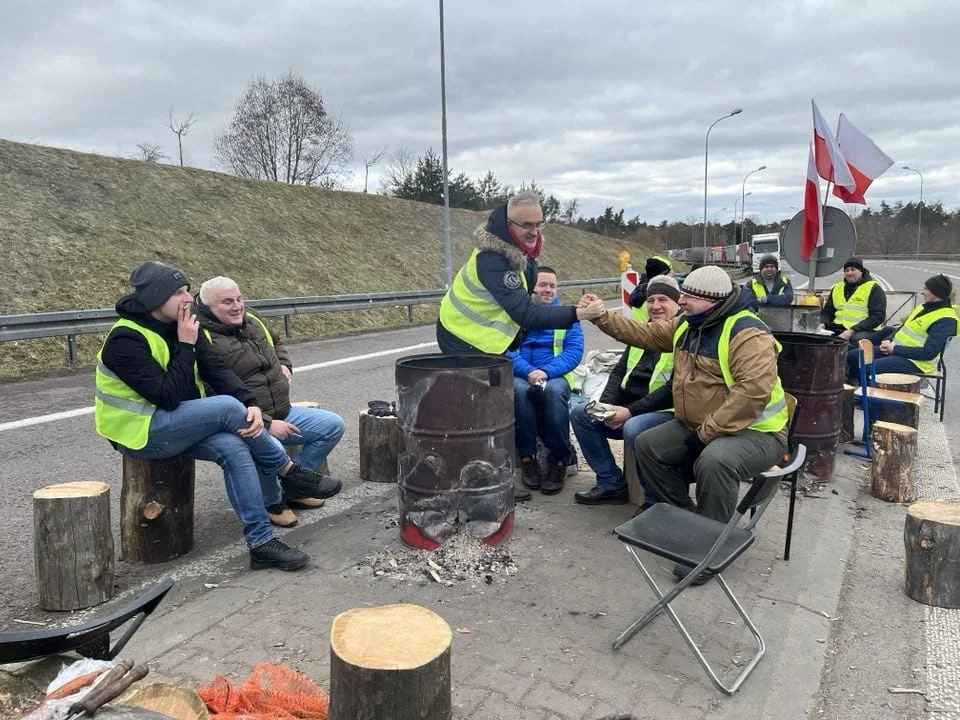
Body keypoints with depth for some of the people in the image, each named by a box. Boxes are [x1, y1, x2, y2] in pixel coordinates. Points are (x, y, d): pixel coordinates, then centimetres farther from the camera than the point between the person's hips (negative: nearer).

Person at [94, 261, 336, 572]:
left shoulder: (178, 324, 2)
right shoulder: (125, 340, -21)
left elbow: (216, 370, -5)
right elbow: (168, 397, -27)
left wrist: (251, 404, -21)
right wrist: (186, 346, -23)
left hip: (176, 423, 7)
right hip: (140, 433, -7)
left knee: (234, 447, -23)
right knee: (227, 407, -28)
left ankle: (262, 543, -19)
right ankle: (289, 472, -8)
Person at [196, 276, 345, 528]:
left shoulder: (251, 319, 7)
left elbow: (278, 343, 30)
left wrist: (284, 365, 8)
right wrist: (266, 424, -27)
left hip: (282, 413, 9)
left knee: (333, 424, 5)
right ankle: (273, 502, -5)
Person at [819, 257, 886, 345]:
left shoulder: (874, 289, 2)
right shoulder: (837, 288, 19)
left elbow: (877, 316, -7)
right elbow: (827, 311, 26)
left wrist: (852, 331, -19)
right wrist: (823, 323, 1)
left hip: (864, 330, -5)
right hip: (838, 328, 5)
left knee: (857, 339, -39)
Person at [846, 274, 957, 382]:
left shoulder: (945, 321, -16)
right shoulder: (925, 306, 13)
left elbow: (928, 353, -22)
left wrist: (894, 349, -19)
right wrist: (889, 341, 2)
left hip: (915, 362, -9)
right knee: (852, 355, -3)